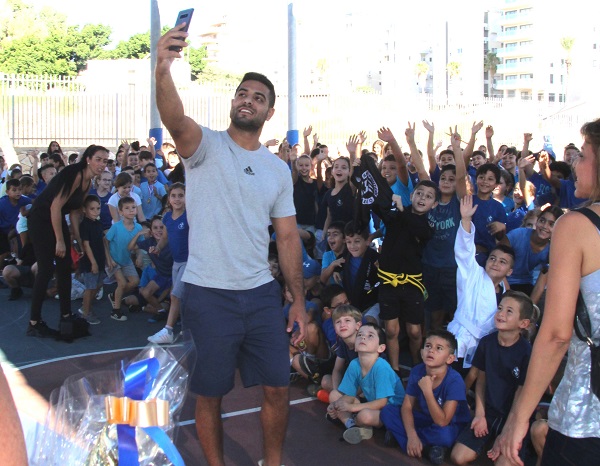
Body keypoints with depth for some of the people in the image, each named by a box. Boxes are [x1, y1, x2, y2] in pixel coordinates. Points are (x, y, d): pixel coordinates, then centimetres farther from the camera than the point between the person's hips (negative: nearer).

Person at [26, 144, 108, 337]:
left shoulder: (88, 182, 6)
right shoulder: (74, 174, -22)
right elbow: (55, 206, -24)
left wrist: (78, 238, 8)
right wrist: (60, 241, -20)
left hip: (58, 220, 9)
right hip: (40, 219, -9)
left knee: (65, 268, 9)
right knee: (46, 269, -10)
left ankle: (66, 316, 19)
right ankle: (34, 323, -1)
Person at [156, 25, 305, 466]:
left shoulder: (279, 169, 8)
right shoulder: (206, 145, -4)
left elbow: (288, 236, 9)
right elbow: (174, 118, -28)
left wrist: (299, 299, 5)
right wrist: (163, 71, -48)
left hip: (262, 293, 4)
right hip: (208, 296, -4)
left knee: (278, 388, 11)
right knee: (210, 394, 9)